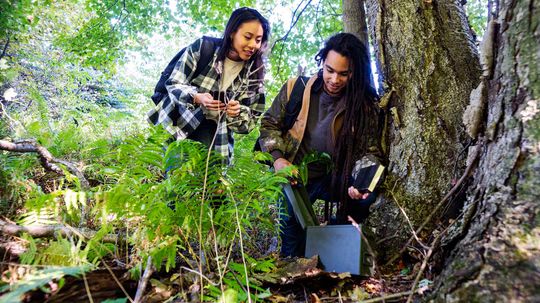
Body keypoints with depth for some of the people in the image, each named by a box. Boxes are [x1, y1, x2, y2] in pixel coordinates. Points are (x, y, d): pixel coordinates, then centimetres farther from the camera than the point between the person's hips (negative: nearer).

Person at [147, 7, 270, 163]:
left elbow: (253, 115, -3)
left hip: (214, 133, 2)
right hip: (178, 119, -1)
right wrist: (196, 97, -31)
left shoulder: (254, 72, -7)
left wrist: (238, 112, -26)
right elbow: (173, 84, -11)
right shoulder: (202, 48, -14)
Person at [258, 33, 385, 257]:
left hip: (334, 180, 0)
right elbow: (270, 123, 2)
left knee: (368, 193, -26)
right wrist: (278, 158, -14)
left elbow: (369, 151, -7)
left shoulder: (365, 105, -10)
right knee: (292, 244, -1)